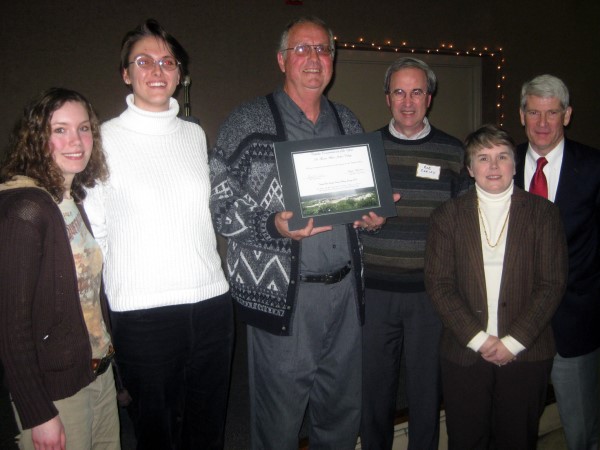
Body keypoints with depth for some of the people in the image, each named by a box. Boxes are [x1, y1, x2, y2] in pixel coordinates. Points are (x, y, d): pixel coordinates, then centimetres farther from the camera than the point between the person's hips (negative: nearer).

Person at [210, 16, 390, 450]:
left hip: (345, 288, 5)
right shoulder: (249, 122, -3)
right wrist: (273, 225, -23)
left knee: (343, 414, 17)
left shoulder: (348, 121, 13)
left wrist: (372, 216, 2)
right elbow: (221, 206, -8)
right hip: (283, 294, -4)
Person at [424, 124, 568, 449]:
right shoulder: (447, 215, 4)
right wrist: (477, 338, -10)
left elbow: (552, 284, -2)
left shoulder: (542, 212, 3)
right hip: (464, 353, 0)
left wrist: (513, 341, -10)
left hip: (526, 353, 0)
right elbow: (438, 284, -2)